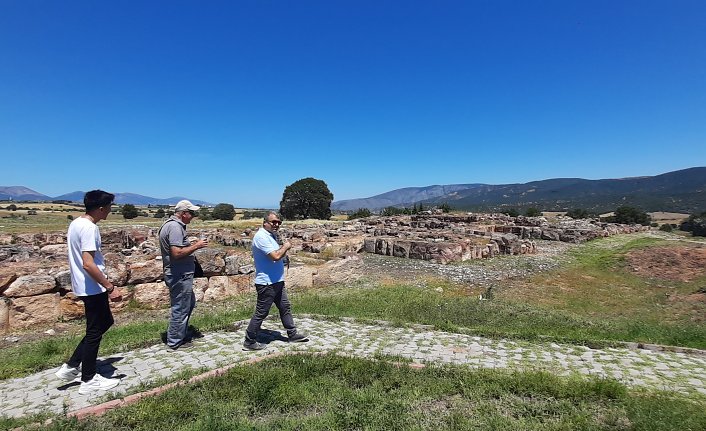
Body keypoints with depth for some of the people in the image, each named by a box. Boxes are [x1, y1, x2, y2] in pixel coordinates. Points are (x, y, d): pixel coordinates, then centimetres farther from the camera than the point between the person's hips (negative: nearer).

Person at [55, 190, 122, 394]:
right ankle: (88, 381, 17)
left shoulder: (76, 223, 9)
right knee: (95, 332, 3)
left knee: (105, 322, 21)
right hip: (93, 288, -10)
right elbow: (88, 264, -28)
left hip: (84, 286, 10)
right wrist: (110, 287, -23)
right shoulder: (89, 228, -22)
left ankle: (71, 366, 25)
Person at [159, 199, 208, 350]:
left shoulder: (171, 224, 12)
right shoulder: (175, 227, -21)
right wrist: (196, 246, -19)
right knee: (180, 309, 4)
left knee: (190, 303, 24)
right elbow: (177, 253, -28)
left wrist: (191, 245, 13)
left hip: (178, 274, 11)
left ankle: (180, 334, 35)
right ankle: (175, 342, 19)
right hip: (180, 275, -11)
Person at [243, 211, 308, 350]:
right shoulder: (261, 237, -20)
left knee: (285, 307, 19)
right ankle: (249, 341, 16)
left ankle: (292, 333, 32)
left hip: (277, 281, 10)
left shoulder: (271, 235, 12)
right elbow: (276, 256, -26)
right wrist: (286, 247, -12)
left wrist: (283, 249, 4)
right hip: (266, 282, -10)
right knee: (261, 313, 1)